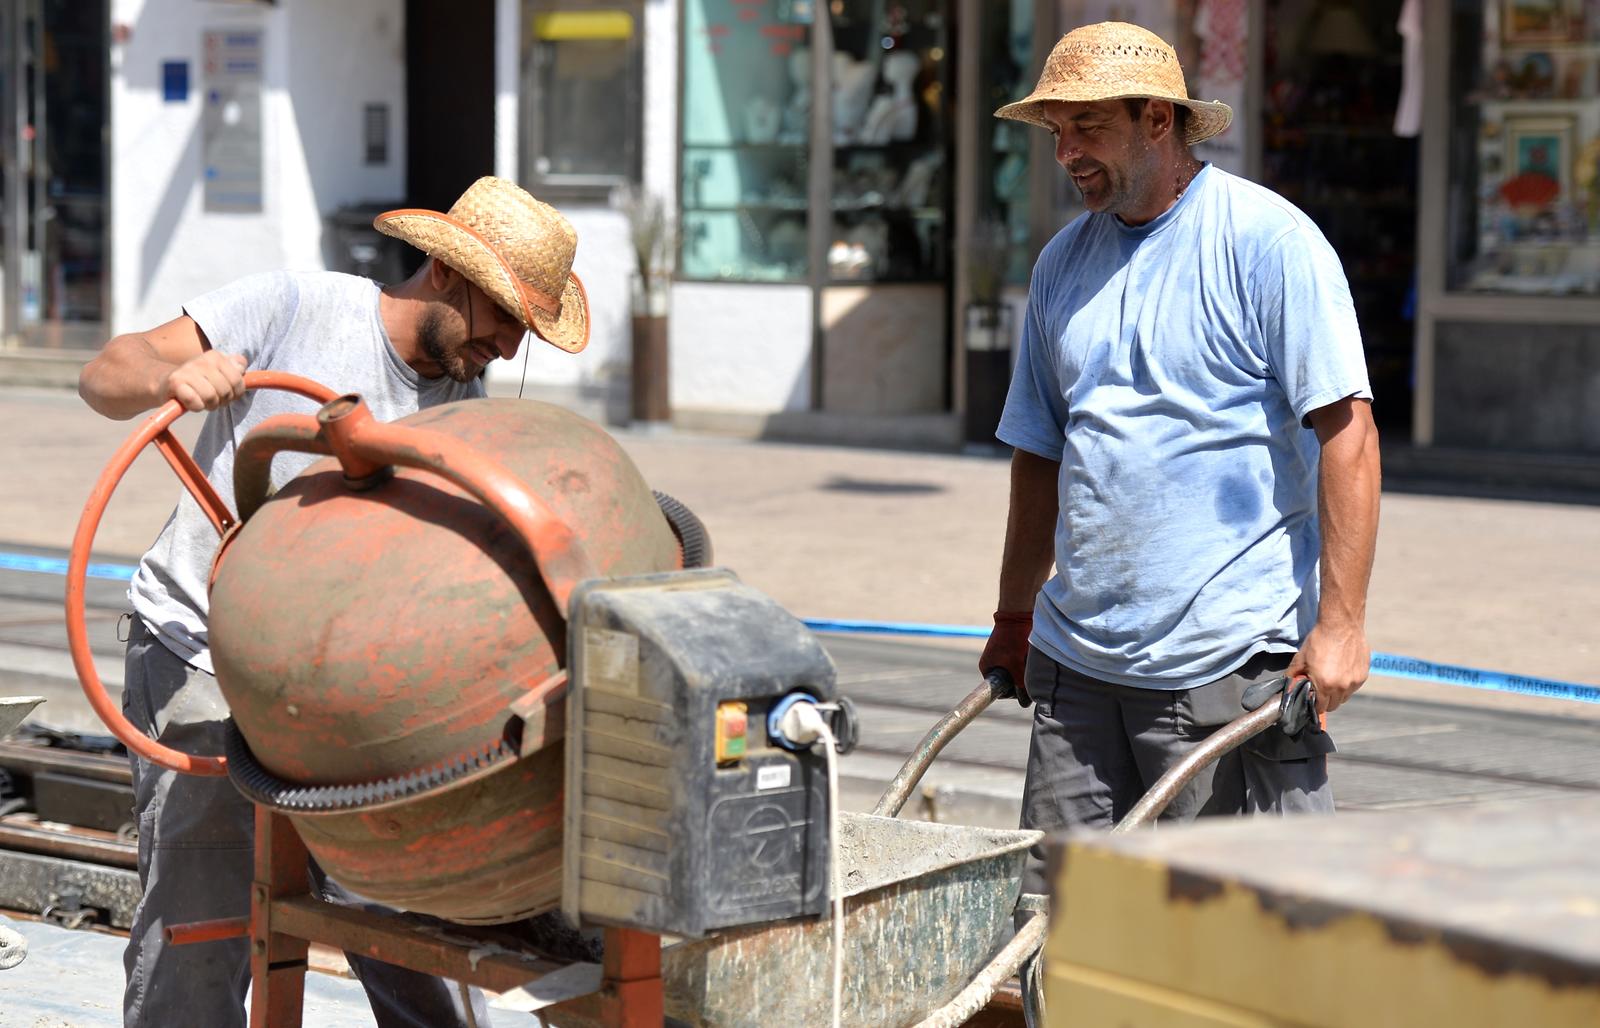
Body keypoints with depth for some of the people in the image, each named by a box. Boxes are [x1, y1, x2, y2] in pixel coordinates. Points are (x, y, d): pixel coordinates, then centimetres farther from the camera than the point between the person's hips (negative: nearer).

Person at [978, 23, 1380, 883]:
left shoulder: (1266, 240, -6)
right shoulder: (1062, 262, 14)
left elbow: (1346, 428, -11)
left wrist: (1340, 620, -17)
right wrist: (1014, 618, 24)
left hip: (1231, 658, -6)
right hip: (1076, 661, 6)